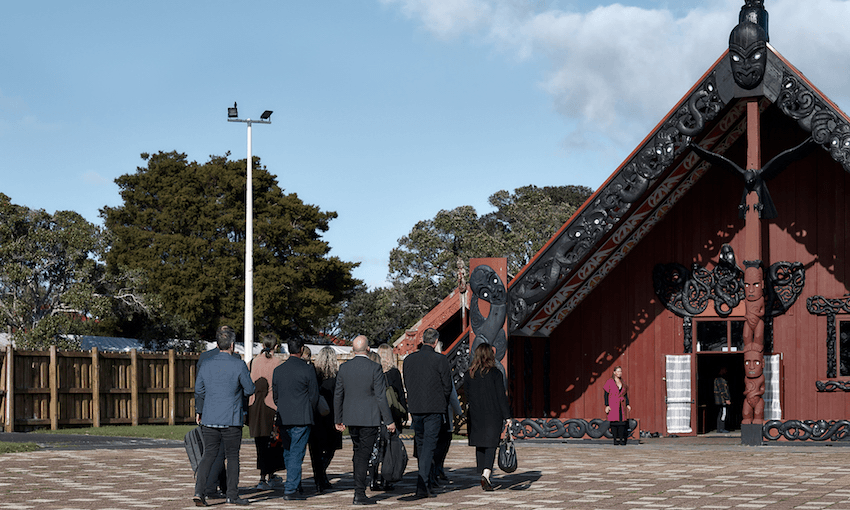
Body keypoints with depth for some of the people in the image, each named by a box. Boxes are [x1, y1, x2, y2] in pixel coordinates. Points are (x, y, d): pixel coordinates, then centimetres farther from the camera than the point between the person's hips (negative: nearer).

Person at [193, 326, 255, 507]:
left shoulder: (206, 364, 3)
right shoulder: (239, 365, -10)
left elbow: (199, 390, 11)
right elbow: (250, 390, -3)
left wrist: (199, 411, 25)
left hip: (209, 419, 3)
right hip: (231, 420, -3)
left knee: (208, 455, 7)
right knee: (232, 457, 7)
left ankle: (199, 491, -7)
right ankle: (232, 495, 11)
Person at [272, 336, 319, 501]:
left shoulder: (278, 370, 5)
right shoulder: (307, 370, -9)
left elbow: (275, 395, 12)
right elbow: (314, 395, -4)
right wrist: (309, 412, 13)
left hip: (284, 418, 5)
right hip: (302, 419, -5)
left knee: (288, 453, 16)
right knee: (297, 453, -2)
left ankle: (293, 484, 26)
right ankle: (290, 489, -6)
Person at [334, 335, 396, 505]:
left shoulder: (344, 368, 2)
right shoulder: (374, 368, -11)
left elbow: (338, 395, 7)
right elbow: (381, 396, -12)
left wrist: (338, 420, 16)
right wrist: (389, 421, -6)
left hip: (351, 418, 5)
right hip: (369, 418, -5)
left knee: (358, 452, 18)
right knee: (364, 454, -1)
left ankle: (358, 490, 19)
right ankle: (360, 494, -2)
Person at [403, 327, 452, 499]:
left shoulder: (409, 359, 4)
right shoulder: (440, 360, -8)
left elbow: (407, 384, 11)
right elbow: (447, 387, -5)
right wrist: (443, 403, 13)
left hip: (415, 408, 4)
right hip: (435, 408, -4)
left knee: (421, 445, 16)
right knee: (429, 446, -4)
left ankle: (426, 485, 25)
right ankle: (422, 487, -13)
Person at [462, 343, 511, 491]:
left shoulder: (468, 374, 3)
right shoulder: (495, 373, -7)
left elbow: (466, 397, 8)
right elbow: (501, 396, -7)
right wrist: (507, 417, -4)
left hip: (475, 416, 3)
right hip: (493, 415, -3)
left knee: (480, 446, 12)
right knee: (491, 445, -3)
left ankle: (483, 476, 16)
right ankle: (486, 474, -22)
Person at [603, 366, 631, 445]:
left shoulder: (623, 383, 13)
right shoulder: (609, 382, -2)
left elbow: (625, 394, 17)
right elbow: (606, 394, -4)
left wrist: (627, 404, 8)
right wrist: (607, 405, -11)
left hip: (621, 405, 4)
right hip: (612, 405, -4)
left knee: (622, 421, -3)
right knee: (614, 422, -6)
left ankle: (622, 439, -1)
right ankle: (616, 439, -2)